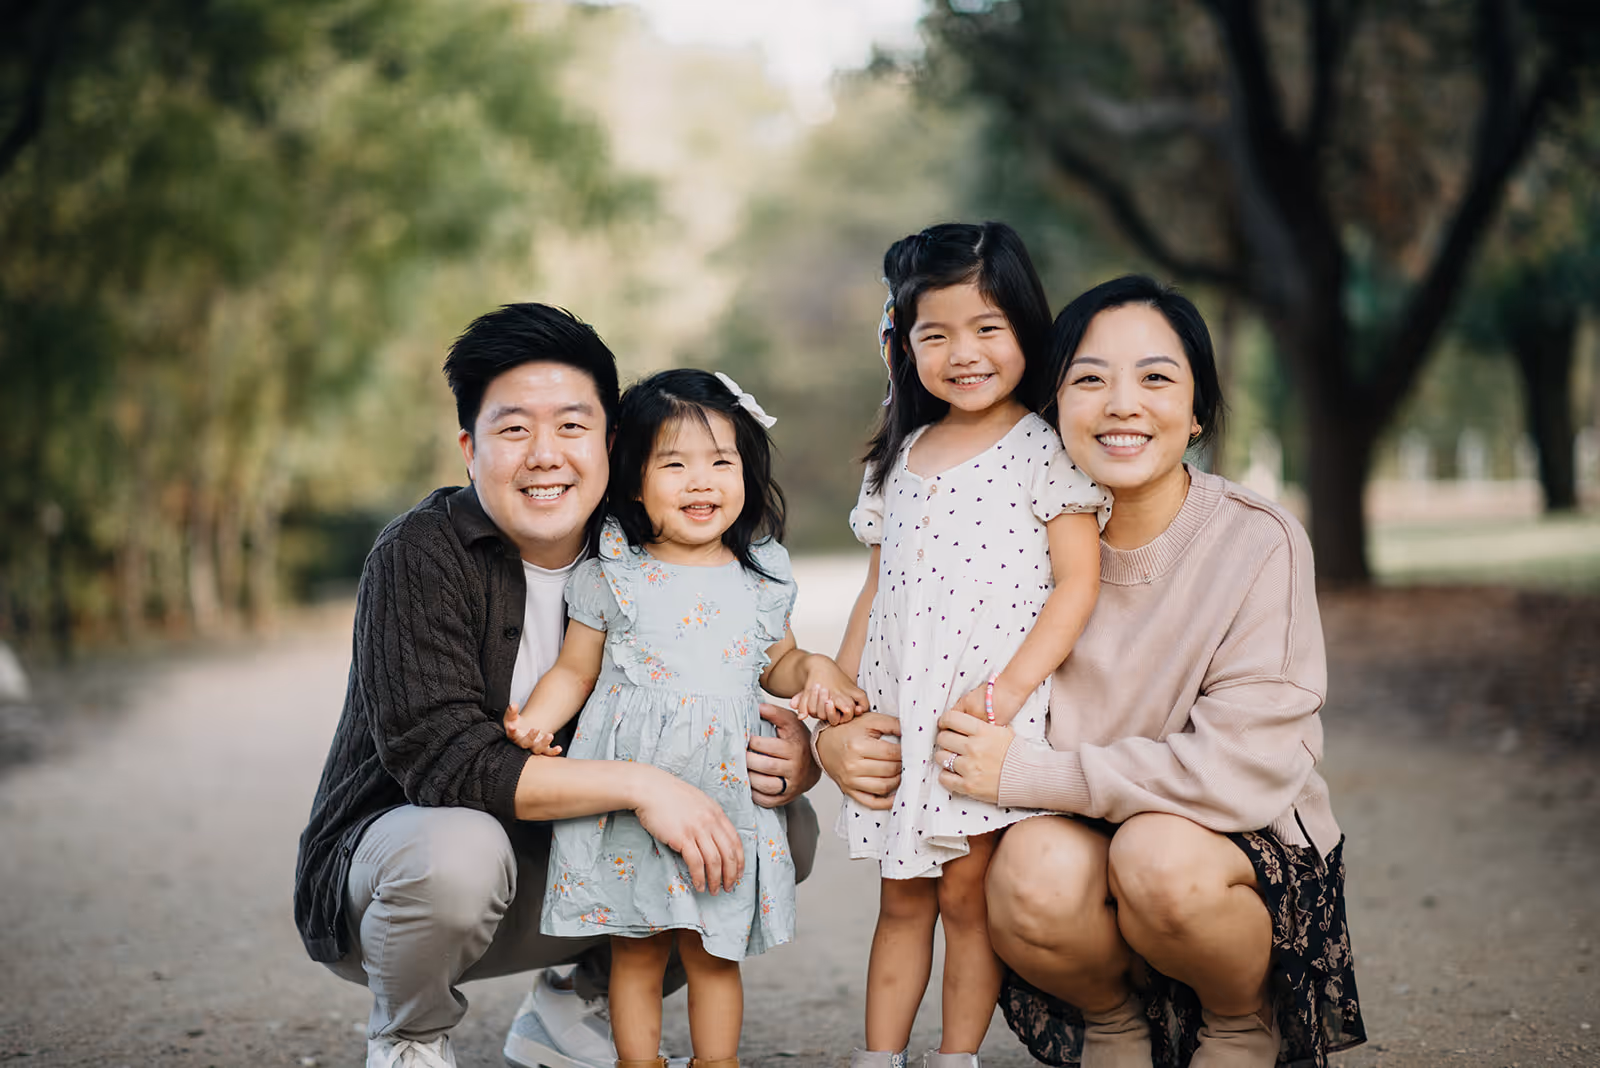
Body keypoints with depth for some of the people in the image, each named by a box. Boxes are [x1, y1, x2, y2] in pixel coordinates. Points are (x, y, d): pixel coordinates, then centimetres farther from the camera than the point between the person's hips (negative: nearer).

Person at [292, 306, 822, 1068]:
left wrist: (793, 766, -26)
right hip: (388, 853, -5)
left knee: (787, 830, -6)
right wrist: (637, 783, -36)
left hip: (564, 876, 5)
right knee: (457, 849, -39)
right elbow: (441, 758, -31)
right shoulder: (420, 557, -20)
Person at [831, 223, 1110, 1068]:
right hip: (901, 714, 5)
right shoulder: (900, 456, 13)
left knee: (966, 894, -2)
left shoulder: (1043, 449, -4)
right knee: (901, 897, 10)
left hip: (988, 715, -5)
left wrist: (1008, 689, -17)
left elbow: (1078, 583, -10)